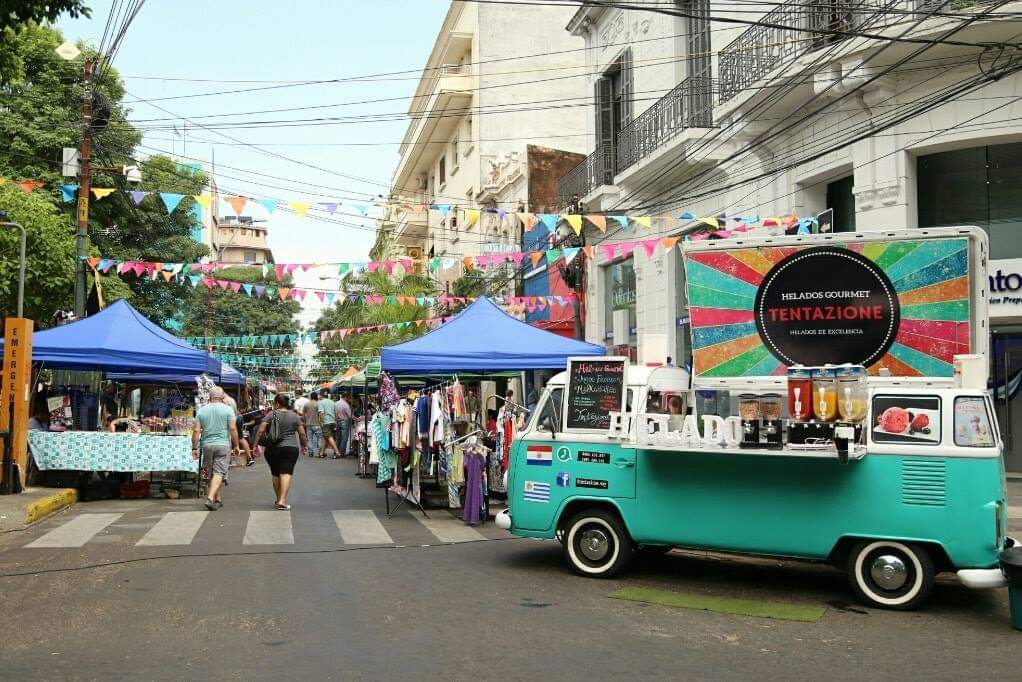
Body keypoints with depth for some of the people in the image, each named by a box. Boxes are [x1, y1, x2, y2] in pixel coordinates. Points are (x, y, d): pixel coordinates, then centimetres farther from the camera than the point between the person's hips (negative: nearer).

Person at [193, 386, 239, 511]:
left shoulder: (201, 410, 6)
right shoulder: (227, 409, -3)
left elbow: (196, 430, 2)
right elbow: (233, 429, -8)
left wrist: (194, 448, 6)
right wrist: (236, 445, -1)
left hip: (207, 445, 3)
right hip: (223, 445, -3)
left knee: (212, 473, 14)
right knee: (219, 473, -5)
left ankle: (217, 500, 20)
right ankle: (210, 498, -20)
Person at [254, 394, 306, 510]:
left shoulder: (271, 415, -2)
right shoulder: (294, 415, 2)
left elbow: (261, 431, -7)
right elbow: (302, 433, 3)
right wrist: (304, 445, 17)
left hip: (272, 449, 1)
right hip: (290, 448, -1)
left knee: (275, 474, 15)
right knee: (286, 473, -7)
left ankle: (278, 499, 25)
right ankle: (282, 500, -20)